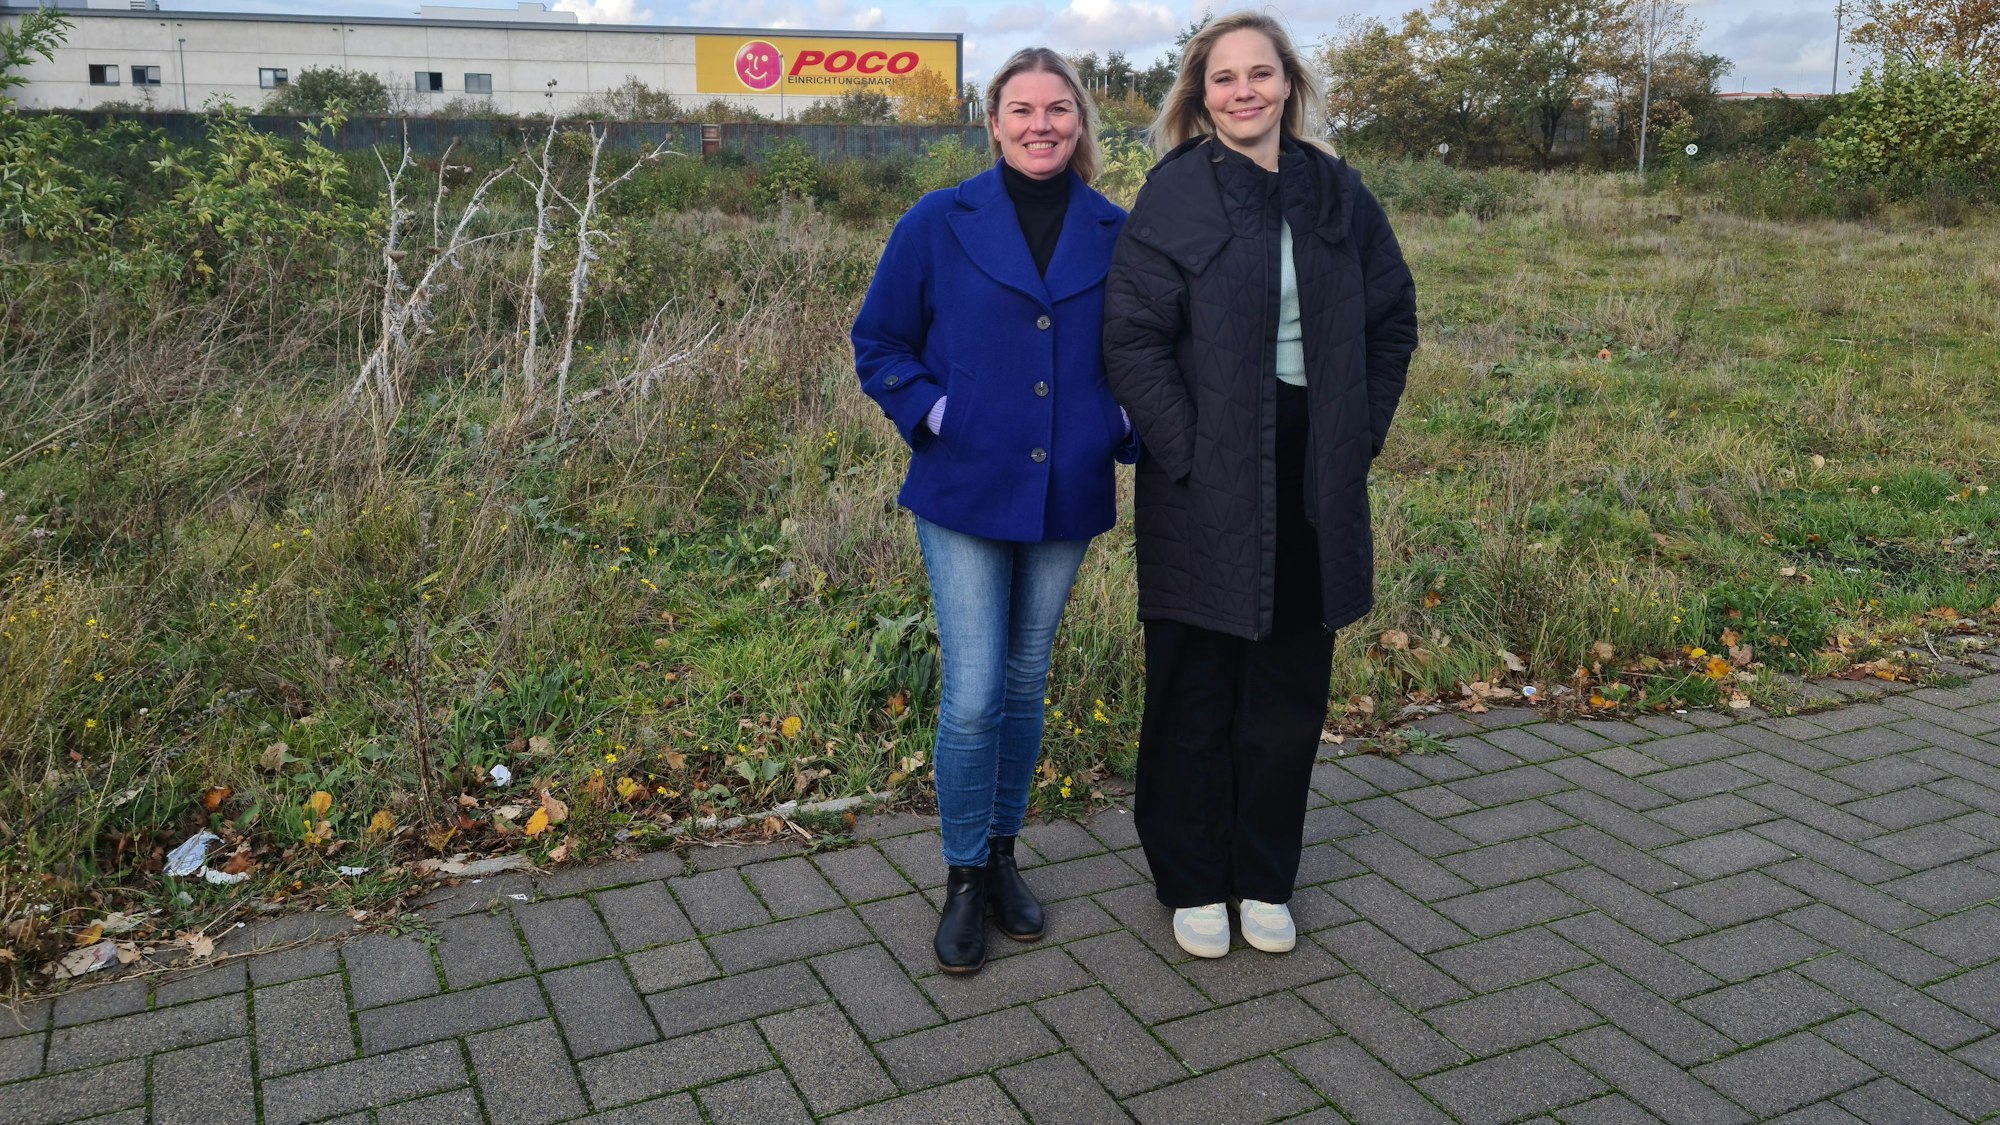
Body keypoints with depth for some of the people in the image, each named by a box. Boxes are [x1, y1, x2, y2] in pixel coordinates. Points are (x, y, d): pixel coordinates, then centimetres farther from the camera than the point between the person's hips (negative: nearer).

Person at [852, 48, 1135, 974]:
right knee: (972, 696, -5)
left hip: (1066, 498, 3)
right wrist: (933, 415, -9)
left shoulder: (1119, 235, 2)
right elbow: (879, 343, 4)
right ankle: (964, 879, 15)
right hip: (965, 493, -2)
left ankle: (1002, 854, 33)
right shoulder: (938, 225, -3)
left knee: (1026, 686, 14)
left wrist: (1124, 427, -3)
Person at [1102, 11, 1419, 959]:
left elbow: (1392, 319, 14)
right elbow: (1131, 338, -11)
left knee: (1291, 688, 12)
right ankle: (1193, 883, 24)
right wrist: (1185, 449, -14)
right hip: (1208, 487, -4)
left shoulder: (1335, 191, 6)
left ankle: (1265, 879, 30)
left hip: (1315, 482, 4)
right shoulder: (1177, 194, -6)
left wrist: (1360, 434, 5)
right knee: (1196, 687, 6)